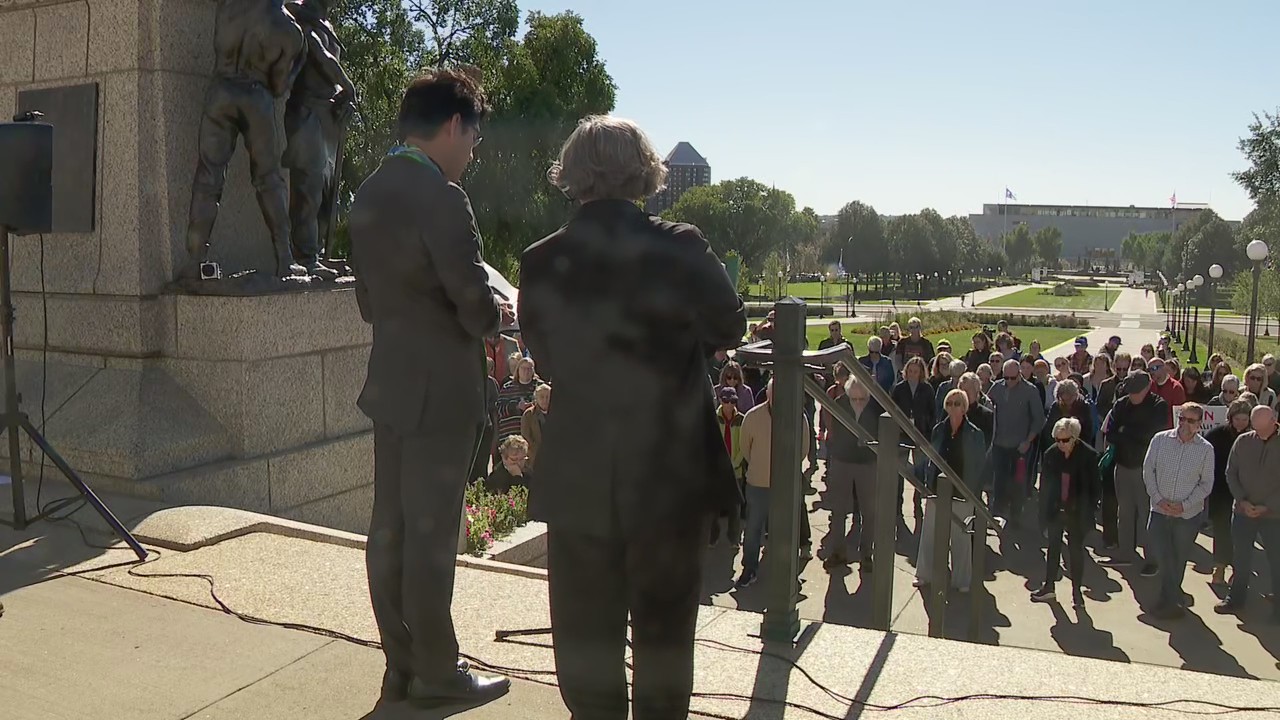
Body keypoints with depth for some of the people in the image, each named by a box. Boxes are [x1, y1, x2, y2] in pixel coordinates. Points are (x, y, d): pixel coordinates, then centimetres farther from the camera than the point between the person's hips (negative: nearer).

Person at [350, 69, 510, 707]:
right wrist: (498, 313, 2)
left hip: (389, 384, 9)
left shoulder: (369, 195, 11)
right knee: (430, 534, 1)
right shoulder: (440, 197, -17)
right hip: (440, 390, -8)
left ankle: (401, 666, 24)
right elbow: (476, 305, -18)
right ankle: (436, 672, 15)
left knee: (390, 528, 12)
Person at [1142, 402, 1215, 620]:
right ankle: (1173, 602, 7)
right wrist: (1158, 498, -8)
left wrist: (1184, 505, -11)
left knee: (1178, 560, 10)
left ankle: (1168, 600, 29)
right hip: (1159, 510, 1)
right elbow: (1148, 471, 2)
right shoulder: (1160, 440, -2)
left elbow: (1206, 484, 0)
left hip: (1189, 514, 0)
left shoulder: (1206, 449, -4)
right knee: (1162, 555, -5)